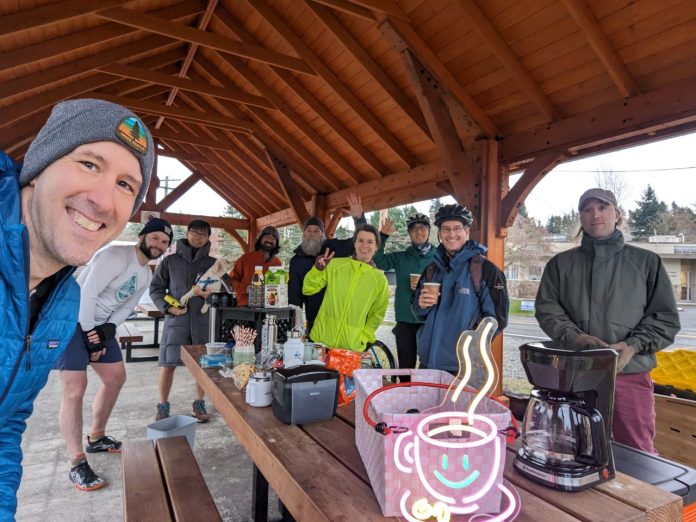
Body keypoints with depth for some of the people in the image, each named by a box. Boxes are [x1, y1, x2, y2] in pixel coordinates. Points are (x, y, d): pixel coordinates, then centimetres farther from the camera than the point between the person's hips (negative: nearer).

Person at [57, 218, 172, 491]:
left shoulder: (146, 275, 7)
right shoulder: (117, 255, -21)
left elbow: (126, 307, 7)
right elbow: (87, 294, -24)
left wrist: (108, 330, -11)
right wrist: (90, 337, -19)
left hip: (100, 325, 9)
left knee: (116, 377, 12)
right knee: (75, 388, -12)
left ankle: (96, 438, 30)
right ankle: (77, 465, -3)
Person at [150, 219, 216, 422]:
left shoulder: (213, 264, 7)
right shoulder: (170, 261, 5)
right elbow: (155, 288, 7)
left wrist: (209, 294, -16)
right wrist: (167, 307, -9)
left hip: (204, 321, 1)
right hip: (176, 321, -1)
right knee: (168, 364, 3)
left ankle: (199, 403, 25)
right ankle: (163, 406, 21)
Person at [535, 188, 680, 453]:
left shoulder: (646, 262, 6)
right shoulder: (561, 264, 8)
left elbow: (666, 317, 4)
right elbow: (547, 309, 2)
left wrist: (633, 345, -13)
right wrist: (575, 337, -15)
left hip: (630, 373, -1)